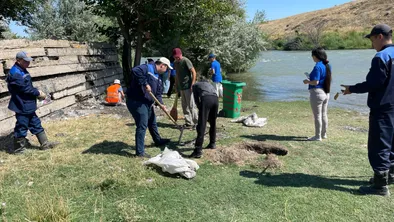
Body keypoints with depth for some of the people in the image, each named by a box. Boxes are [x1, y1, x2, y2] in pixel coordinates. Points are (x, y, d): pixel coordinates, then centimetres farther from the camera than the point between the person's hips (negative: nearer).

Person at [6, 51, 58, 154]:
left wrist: (37, 91, -1)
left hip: (28, 105, 10)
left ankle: (44, 143, 22)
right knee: (21, 127, 2)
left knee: (36, 124, 14)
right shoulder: (15, 73, -20)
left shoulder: (23, 71, 11)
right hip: (22, 106, -10)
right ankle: (17, 148, 16)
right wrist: (38, 93, -13)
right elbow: (25, 88, -23)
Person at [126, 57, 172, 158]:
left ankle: (158, 140, 47)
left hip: (147, 103, 10)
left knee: (152, 123, 25)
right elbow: (134, 71, -33)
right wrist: (145, 84, -31)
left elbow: (158, 93, 13)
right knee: (142, 126, -9)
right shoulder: (147, 68, -13)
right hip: (136, 102, -10)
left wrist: (161, 104, -5)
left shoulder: (158, 78, 15)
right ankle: (140, 152, 0)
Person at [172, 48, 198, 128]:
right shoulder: (175, 63, 13)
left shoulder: (186, 61, -10)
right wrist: (177, 86, 18)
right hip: (181, 87, 8)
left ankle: (195, 123, 1)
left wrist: (192, 84, -18)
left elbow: (194, 72, -13)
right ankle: (188, 123, 16)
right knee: (185, 106, 9)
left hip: (188, 87, -8)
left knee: (191, 105, -6)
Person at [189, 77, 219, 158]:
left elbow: (196, 100, 20)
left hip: (206, 99, -4)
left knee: (201, 125, -8)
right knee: (213, 123, 24)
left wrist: (200, 109, 28)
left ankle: (198, 150, -12)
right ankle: (212, 143, 36)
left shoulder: (195, 85, 32)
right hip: (215, 98, 5)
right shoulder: (210, 84, 42)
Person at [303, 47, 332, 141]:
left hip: (317, 92, -9)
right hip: (326, 93, 9)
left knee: (317, 115, -1)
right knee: (324, 114, 16)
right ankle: (324, 134, 27)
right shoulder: (327, 66, 8)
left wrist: (308, 82, -5)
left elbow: (316, 82, -24)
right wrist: (311, 79, 19)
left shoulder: (317, 66, -19)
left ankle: (318, 136, 7)